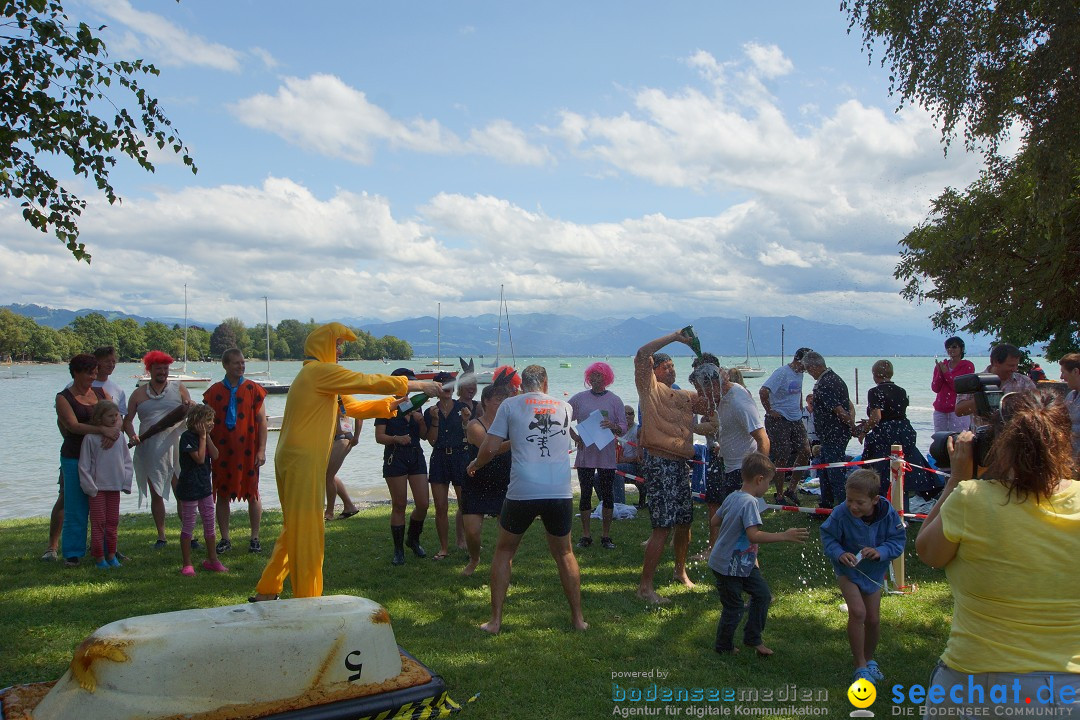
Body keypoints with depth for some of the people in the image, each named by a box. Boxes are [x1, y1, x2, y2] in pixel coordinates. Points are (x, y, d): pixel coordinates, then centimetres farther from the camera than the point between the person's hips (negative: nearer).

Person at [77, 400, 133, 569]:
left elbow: (127, 461, 10)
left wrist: (126, 482, 1)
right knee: (98, 523, 1)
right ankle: (99, 557, 9)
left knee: (113, 522, 11)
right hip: (98, 488, -4)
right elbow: (84, 465, -6)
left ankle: (111, 554, 21)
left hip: (115, 487, 4)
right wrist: (90, 487, -10)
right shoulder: (90, 438, -8)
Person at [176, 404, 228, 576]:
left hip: (205, 485, 8)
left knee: (210, 525, 12)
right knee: (188, 526, 2)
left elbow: (215, 456, -2)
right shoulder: (187, 436, -15)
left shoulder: (205, 436, 9)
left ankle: (212, 559, 22)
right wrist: (203, 436, -18)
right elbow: (199, 458, -22)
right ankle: (187, 564, 9)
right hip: (189, 487, -8)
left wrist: (207, 436, -7)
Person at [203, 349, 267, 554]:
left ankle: (255, 538, 13)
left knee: (252, 494, 3)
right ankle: (225, 539, 17)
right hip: (222, 452, 2)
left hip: (248, 452, -1)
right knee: (222, 495, 6)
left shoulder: (253, 389, 1)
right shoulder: (214, 391, 5)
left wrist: (261, 450, -6)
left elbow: (261, 421, 0)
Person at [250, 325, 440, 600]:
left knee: (295, 529, 17)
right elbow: (368, 382, -11)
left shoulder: (317, 375, 20)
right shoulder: (321, 371, -11)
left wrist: (391, 404, 18)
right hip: (303, 462, -10)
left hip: (293, 461, 10)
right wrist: (415, 385, -3)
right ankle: (308, 598, 4)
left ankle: (266, 592, 25)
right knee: (307, 529, -3)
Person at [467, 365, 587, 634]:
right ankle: (578, 617, 25)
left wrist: (475, 465, 21)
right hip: (560, 492, 2)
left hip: (522, 493, -2)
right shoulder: (564, 407, 13)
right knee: (564, 553, 22)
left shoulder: (510, 405, 4)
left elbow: (491, 447, 0)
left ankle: (495, 620, 16)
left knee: (504, 552, 18)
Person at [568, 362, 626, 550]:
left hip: (607, 455, 0)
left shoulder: (614, 400, 4)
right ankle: (586, 535, 13)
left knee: (608, 495, 3)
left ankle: (606, 535, 13)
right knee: (585, 495, 4)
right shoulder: (579, 398, 6)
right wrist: (574, 436, -3)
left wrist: (612, 426, -19)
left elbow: (624, 428, 1)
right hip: (585, 455, 0)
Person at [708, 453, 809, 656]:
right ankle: (724, 647, 26)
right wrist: (784, 536, -31)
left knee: (763, 594, 16)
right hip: (728, 567, -10)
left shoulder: (733, 497, 3)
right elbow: (754, 536, -34)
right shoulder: (750, 502, -25)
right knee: (734, 608, 6)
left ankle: (753, 638, 29)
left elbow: (714, 521, 12)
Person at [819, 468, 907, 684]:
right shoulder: (840, 514, -30)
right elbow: (827, 537, -15)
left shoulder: (888, 514, -25)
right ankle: (860, 666, -2)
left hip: (874, 571, 3)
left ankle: (869, 660, 38)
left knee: (873, 619, 11)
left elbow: (898, 540, -14)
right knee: (857, 611, -19)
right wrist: (839, 554, -33)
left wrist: (881, 552, -32)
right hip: (847, 569, -3)